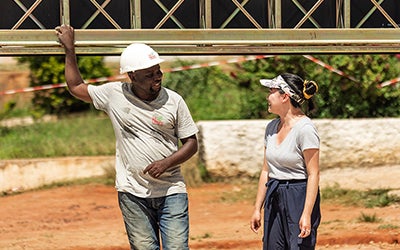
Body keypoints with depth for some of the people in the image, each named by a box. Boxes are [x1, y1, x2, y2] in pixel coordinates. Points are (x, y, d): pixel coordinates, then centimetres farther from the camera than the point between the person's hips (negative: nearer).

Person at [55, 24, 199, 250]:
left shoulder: (173, 101, -2)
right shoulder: (114, 94, 0)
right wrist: (69, 49, 12)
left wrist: (166, 163, -12)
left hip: (171, 190, -1)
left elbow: (191, 143, 3)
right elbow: (76, 87, 16)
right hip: (133, 194, 1)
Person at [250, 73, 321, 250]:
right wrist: (258, 208, 15)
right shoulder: (272, 127, 11)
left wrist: (306, 214, -21)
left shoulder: (304, 128, -13)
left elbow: (313, 175, -15)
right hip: (274, 199, 8)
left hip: (299, 197, -8)